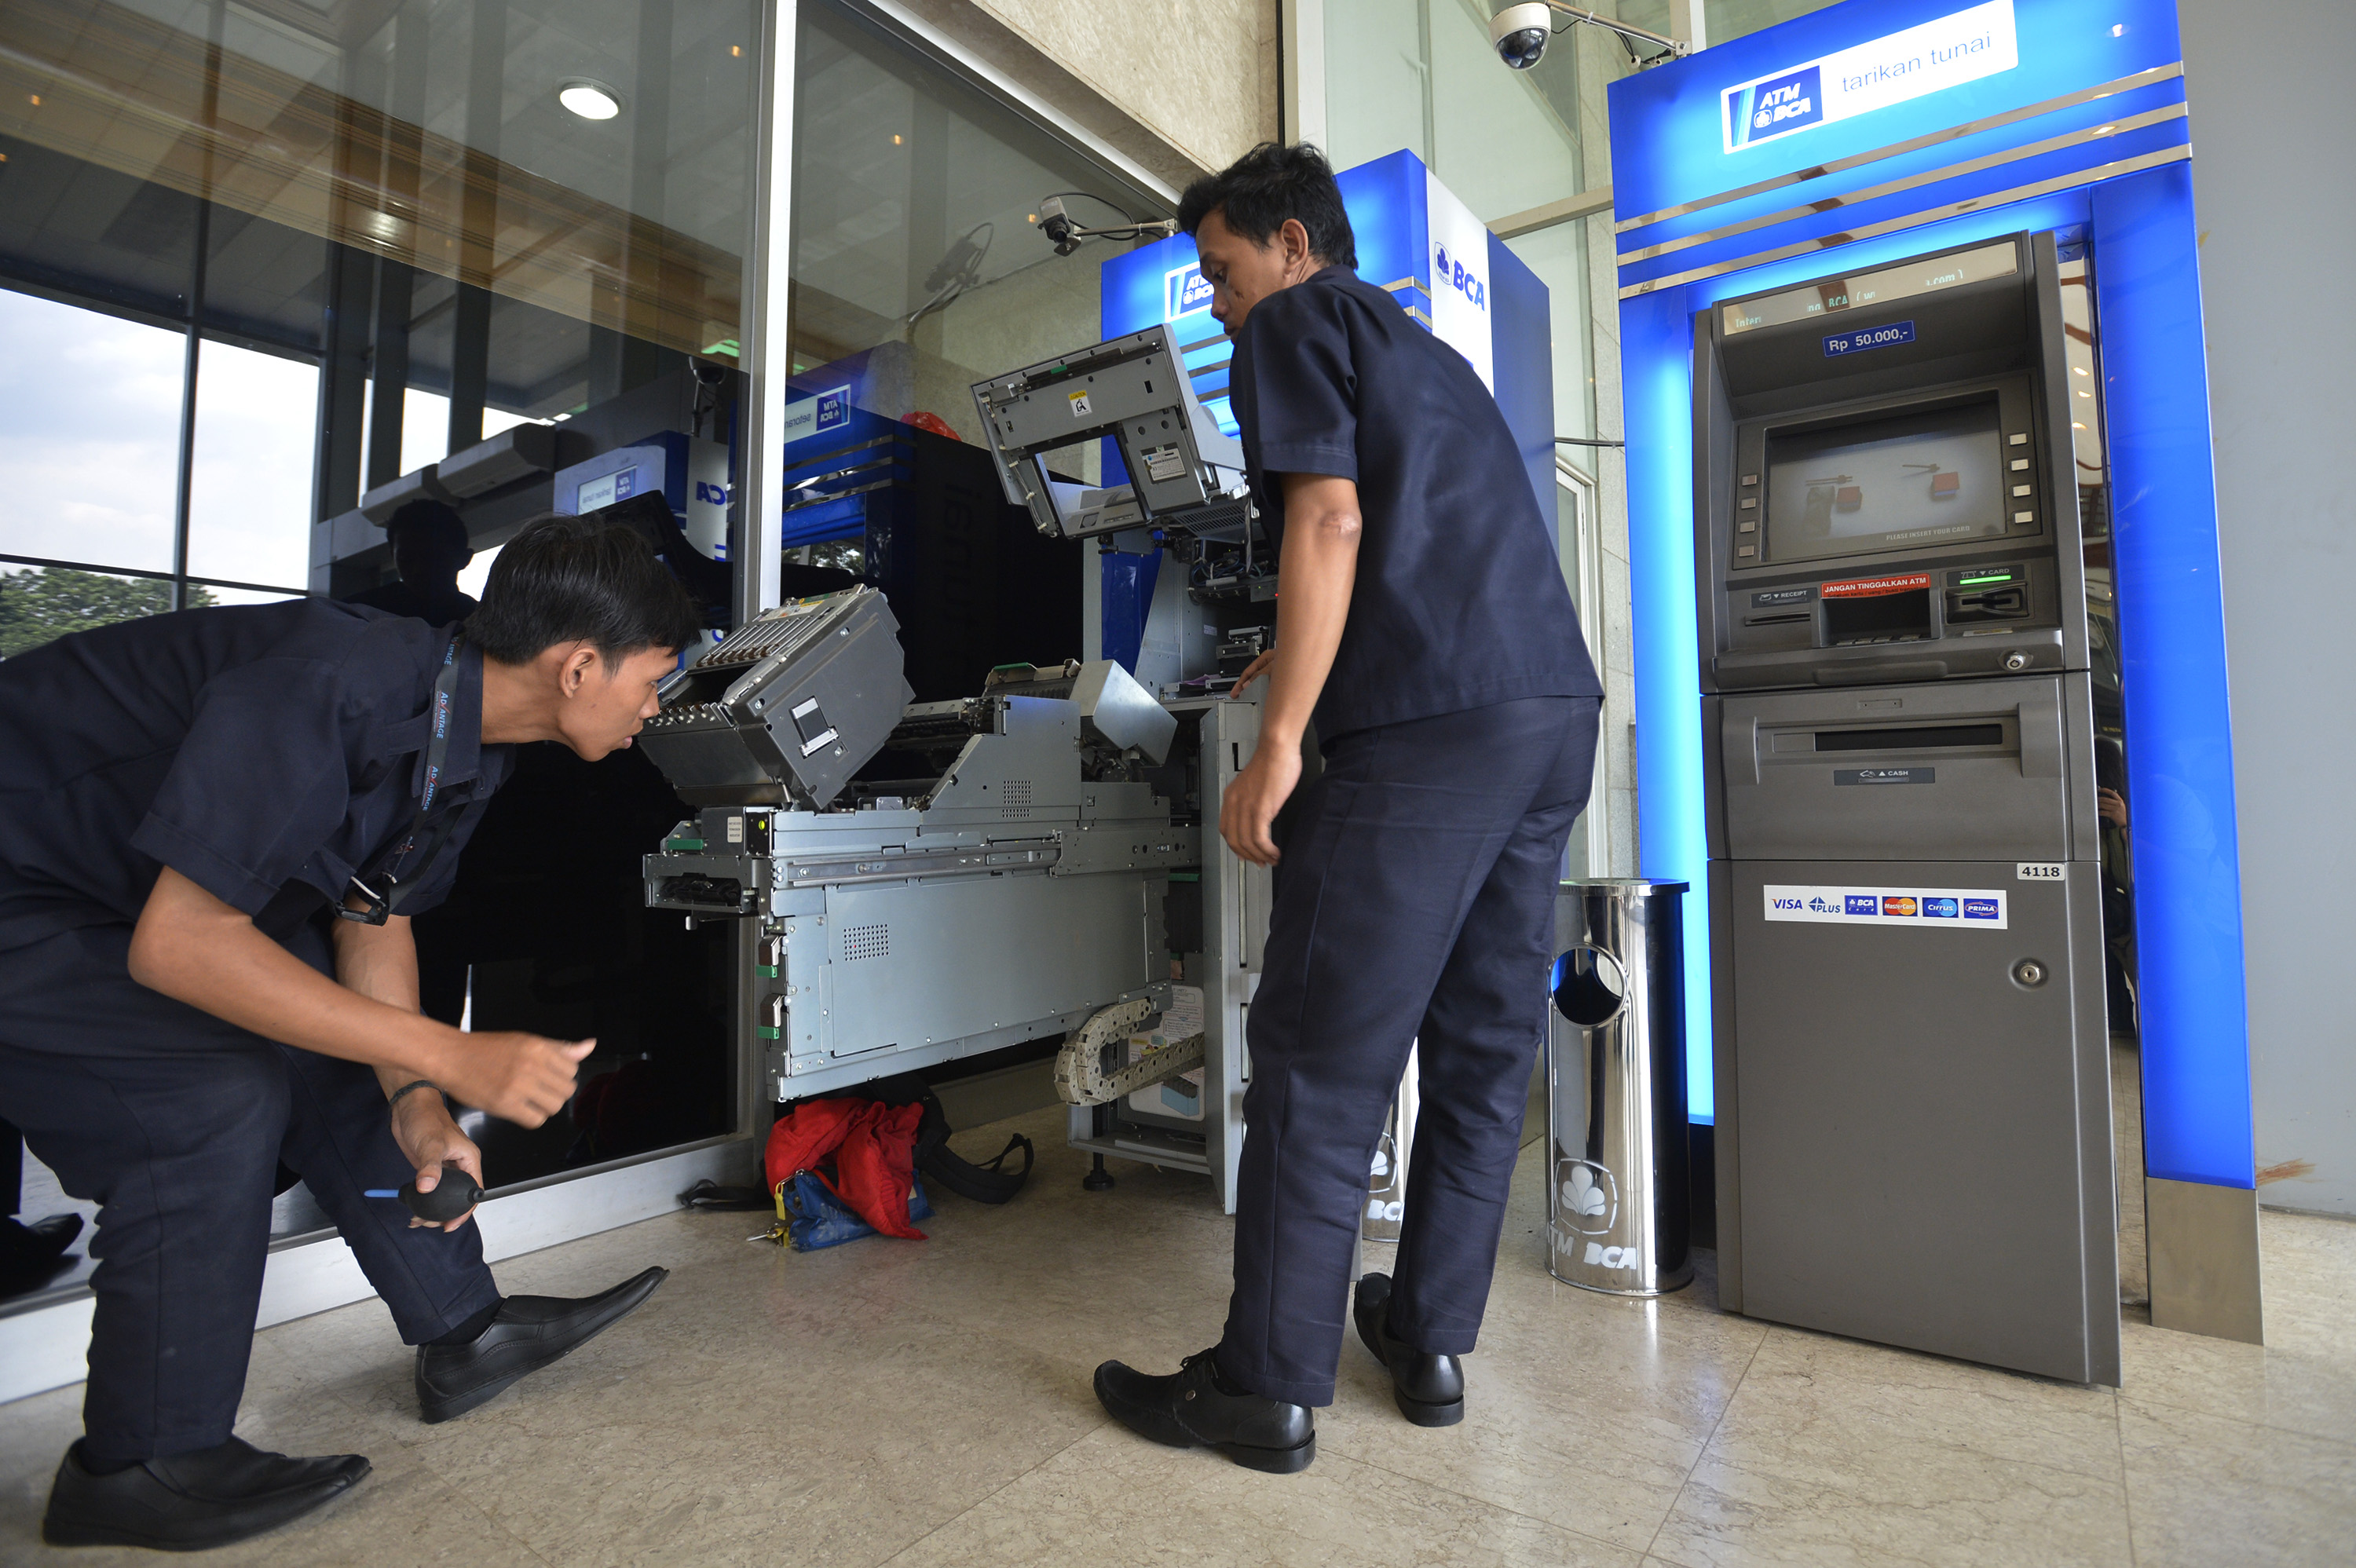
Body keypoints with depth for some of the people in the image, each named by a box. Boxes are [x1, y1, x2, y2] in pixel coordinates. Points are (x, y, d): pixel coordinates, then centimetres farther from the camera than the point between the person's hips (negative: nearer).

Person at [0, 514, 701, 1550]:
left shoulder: (468, 737, -8)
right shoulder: (331, 686, -36)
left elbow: (373, 921, 1)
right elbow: (177, 944, -36)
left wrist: (415, 1104, -10)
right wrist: (451, 1060, -34)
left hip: (140, 891, 9)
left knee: (339, 1046, 5)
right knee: (220, 1095, -21)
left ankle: (464, 1331, 16)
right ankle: (142, 1467, -1)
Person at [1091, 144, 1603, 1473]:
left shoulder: (1298, 323, 6)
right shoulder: (1430, 352, 31)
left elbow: (1329, 525, -10)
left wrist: (1278, 745, -14)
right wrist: (1317, 658, 44)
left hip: (1431, 727, -9)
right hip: (1561, 707, 10)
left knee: (1325, 1056, -3)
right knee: (1483, 1041, 11)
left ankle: (1271, 1387, 8)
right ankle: (1435, 1340, 25)